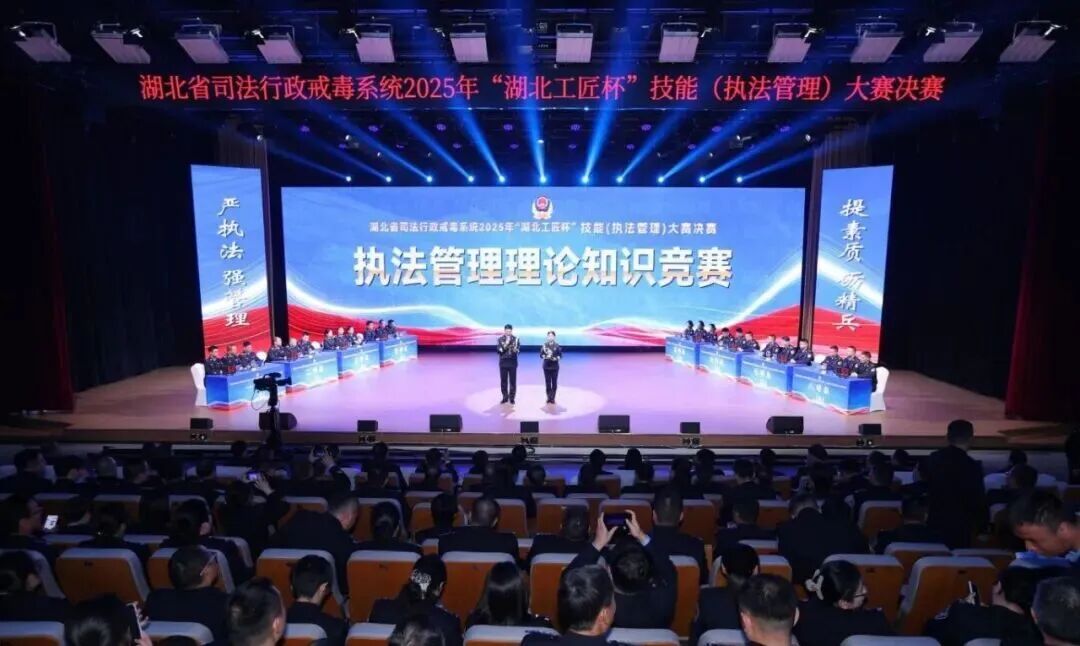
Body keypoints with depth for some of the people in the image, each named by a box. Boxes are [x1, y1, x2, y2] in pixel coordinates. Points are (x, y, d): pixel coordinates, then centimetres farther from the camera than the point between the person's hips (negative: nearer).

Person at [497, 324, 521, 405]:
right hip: (503, 363, 1)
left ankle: (512, 398, 9)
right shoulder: (500, 339, 3)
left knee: (513, 381, 1)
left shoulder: (515, 339, 1)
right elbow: (499, 349, -6)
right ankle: (505, 397, 15)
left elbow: (518, 349, -8)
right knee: (503, 381, 5)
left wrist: (515, 349, -31)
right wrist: (505, 344, -21)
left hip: (513, 362, -1)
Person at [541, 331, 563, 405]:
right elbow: (541, 355, 1)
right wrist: (545, 356, -18)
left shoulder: (557, 346, 0)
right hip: (546, 366, 1)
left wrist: (556, 358, -19)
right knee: (547, 382, 3)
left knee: (554, 383, 1)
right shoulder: (544, 345, 3)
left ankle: (553, 398, 8)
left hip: (555, 367, -1)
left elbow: (560, 355, 0)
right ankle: (548, 397, 11)